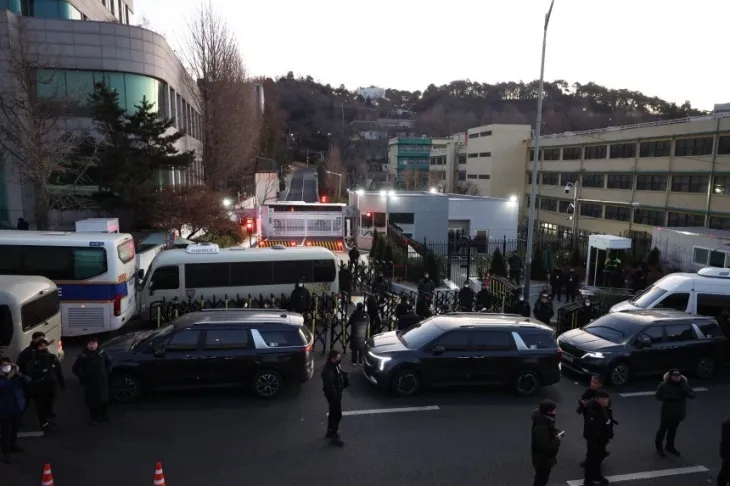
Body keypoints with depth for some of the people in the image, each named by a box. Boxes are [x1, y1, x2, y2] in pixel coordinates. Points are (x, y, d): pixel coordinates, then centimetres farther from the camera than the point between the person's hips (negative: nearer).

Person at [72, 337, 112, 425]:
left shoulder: (102, 353, -4)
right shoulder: (83, 355, -10)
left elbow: (109, 362, 13)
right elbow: (75, 368, -2)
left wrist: (107, 372, 7)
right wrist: (83, 377, -6)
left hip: (102, 381, 2)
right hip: (90, 383, -2)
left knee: (104, 399, 12)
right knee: (92, 401, 4)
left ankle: (104, 416, 29)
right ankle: (94, 418, 22)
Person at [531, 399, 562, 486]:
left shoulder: (545, 420, -3)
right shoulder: (541, 427, -34)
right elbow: (545, 445, -34)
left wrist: (556, 433, -5)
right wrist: (557, 439, -21)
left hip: (545, 456, 9)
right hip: (542, 458, -9)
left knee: (542, 478, 25)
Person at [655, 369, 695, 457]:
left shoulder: (683, 385, -2)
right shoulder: (664, 385, -17)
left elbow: (692, 395, -5)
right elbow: (658, 395, -18)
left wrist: (686, 392, -26)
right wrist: (670, 397, -29)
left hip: (678, 412, 5)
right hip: (667, 412, -4)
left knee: (673, 430, 19)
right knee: (663, 429, 7)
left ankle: (670, 446, 37)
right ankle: (659, 447, 23)